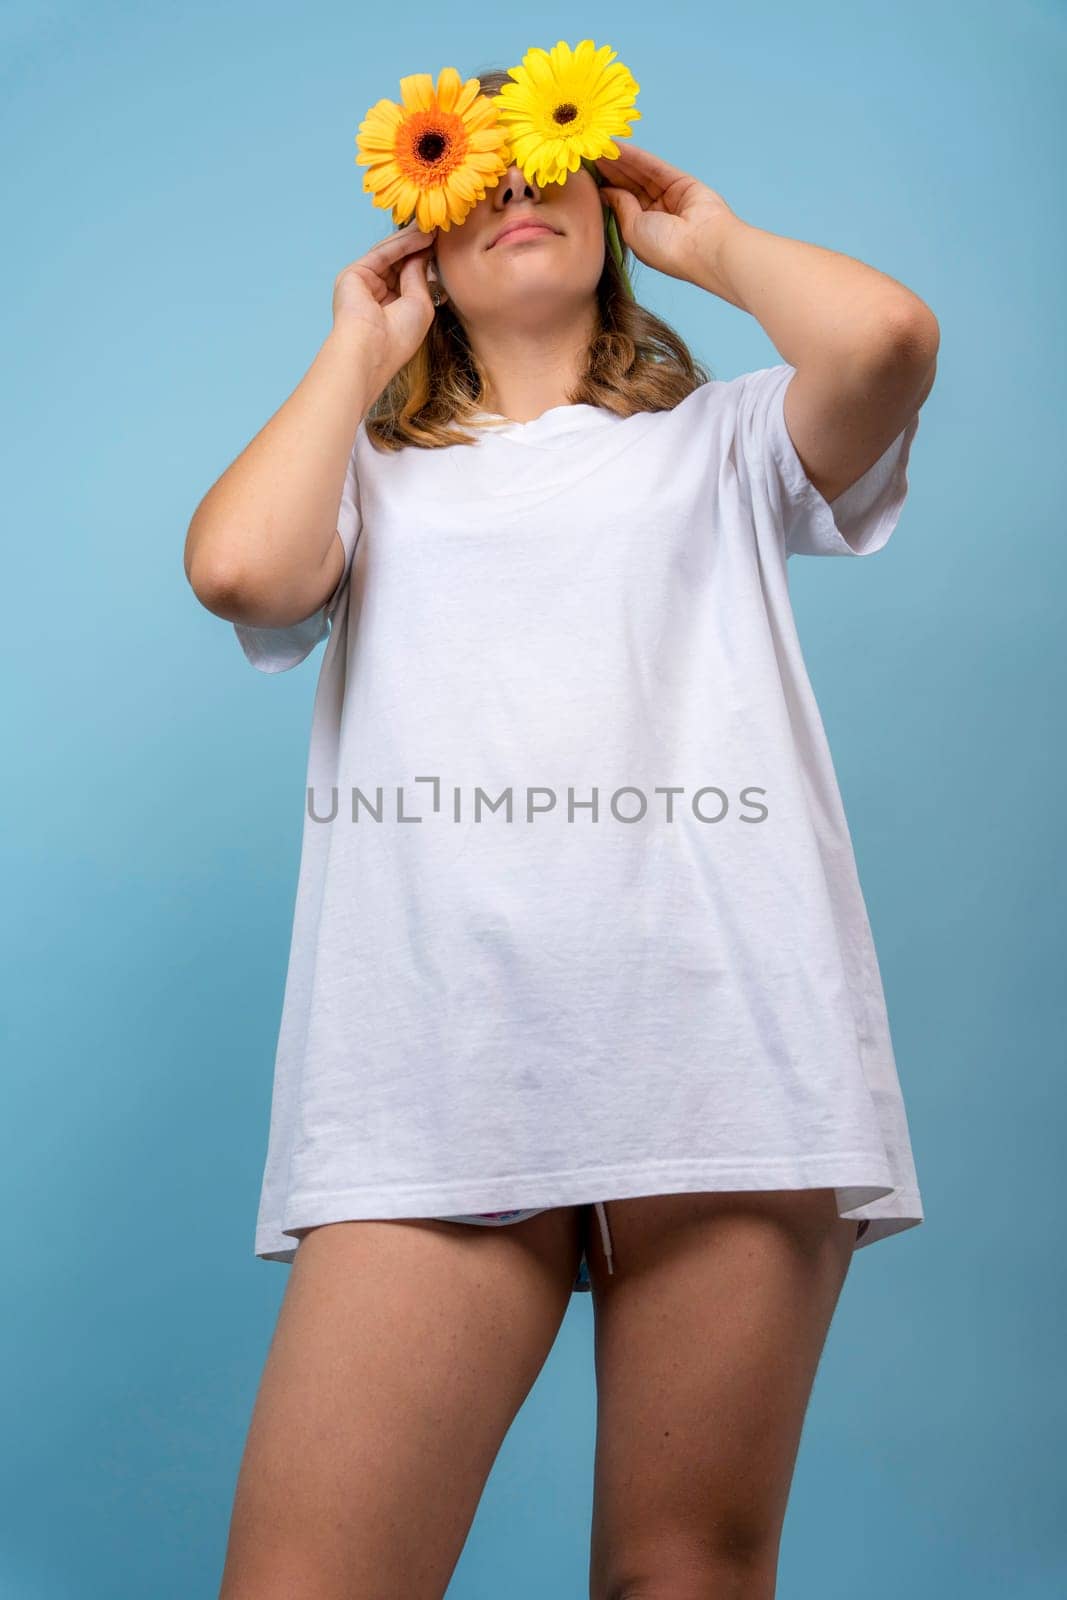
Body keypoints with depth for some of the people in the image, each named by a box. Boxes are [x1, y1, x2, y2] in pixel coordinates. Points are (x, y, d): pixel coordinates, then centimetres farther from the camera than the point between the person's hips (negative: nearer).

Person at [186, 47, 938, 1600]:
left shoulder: (720, 439, 21)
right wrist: (356, 351, 16)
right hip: (437, 1081, 1)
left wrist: (711, 234, 18)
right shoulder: (374, 471, 23)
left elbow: (889, 332, -1)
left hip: (727, 1048, 0)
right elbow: (238, 566, 0)